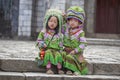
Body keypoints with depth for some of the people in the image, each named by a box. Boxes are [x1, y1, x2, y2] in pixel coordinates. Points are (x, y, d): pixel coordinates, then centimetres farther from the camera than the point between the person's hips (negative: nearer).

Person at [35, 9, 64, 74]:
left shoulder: (59, 34, 14)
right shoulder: (43, 32, 8)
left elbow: (60, 44, 17)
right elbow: (38, 41, 9)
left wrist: (60, 50, 2)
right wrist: (42, 44, -10)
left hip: (56, 50, 2)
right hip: (46, 49, -1)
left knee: (58, 55, -31)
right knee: (48, 53, -35)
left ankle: (60, 69, -26)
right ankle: (48, 69, -37)